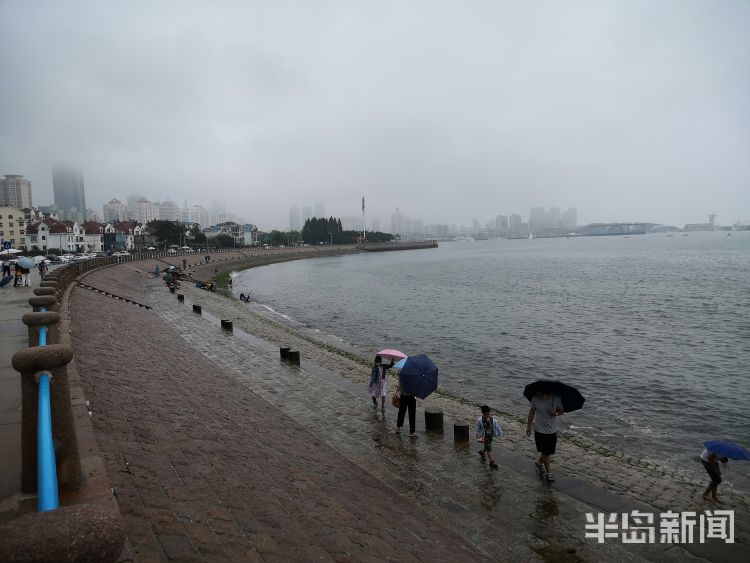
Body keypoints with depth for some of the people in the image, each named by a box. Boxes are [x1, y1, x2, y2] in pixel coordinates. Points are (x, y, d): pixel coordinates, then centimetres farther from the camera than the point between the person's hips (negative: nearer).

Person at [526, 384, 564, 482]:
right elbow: (532, 411, 1)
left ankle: (539, 462, 44)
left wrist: (556, 413, -25)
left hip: (552, 431, 1)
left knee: (547, 452, 15)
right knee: (545, 453, 4)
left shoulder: (556, 398, -16)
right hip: (539, 430, -1)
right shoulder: (535, 399, -14)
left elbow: (562, 411, -1)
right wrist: (528, 426, 9)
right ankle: (548, 472, 25)